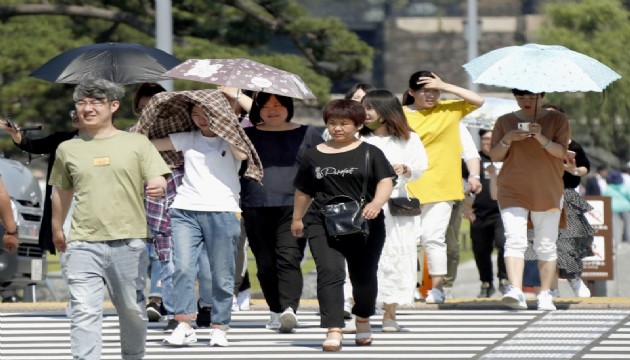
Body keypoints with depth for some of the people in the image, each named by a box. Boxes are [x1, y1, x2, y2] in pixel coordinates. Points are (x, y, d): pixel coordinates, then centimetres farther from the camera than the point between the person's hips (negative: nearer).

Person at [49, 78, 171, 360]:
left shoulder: (136, 144, 6)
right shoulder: (68, 149, 12)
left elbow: (158, 180, 0)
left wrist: (157, 187, -23)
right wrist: (56, 229, 32)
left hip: (129, 241, -1)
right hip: (83, 243, 1)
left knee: (132, 309, 8)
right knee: (84, 310, -12)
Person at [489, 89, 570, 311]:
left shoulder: (557, 120, 6)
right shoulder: (505, 122, 10)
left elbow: (562, 152, -4)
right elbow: (494, 156, 9)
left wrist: (541, 139, -20)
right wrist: (507, 140, -11)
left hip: (547, 191, 0)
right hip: (512, 192, 0)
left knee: (546, 246, 3)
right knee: (515, 240, -17)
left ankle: (545, 295, 11)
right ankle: (516, 291, -28)